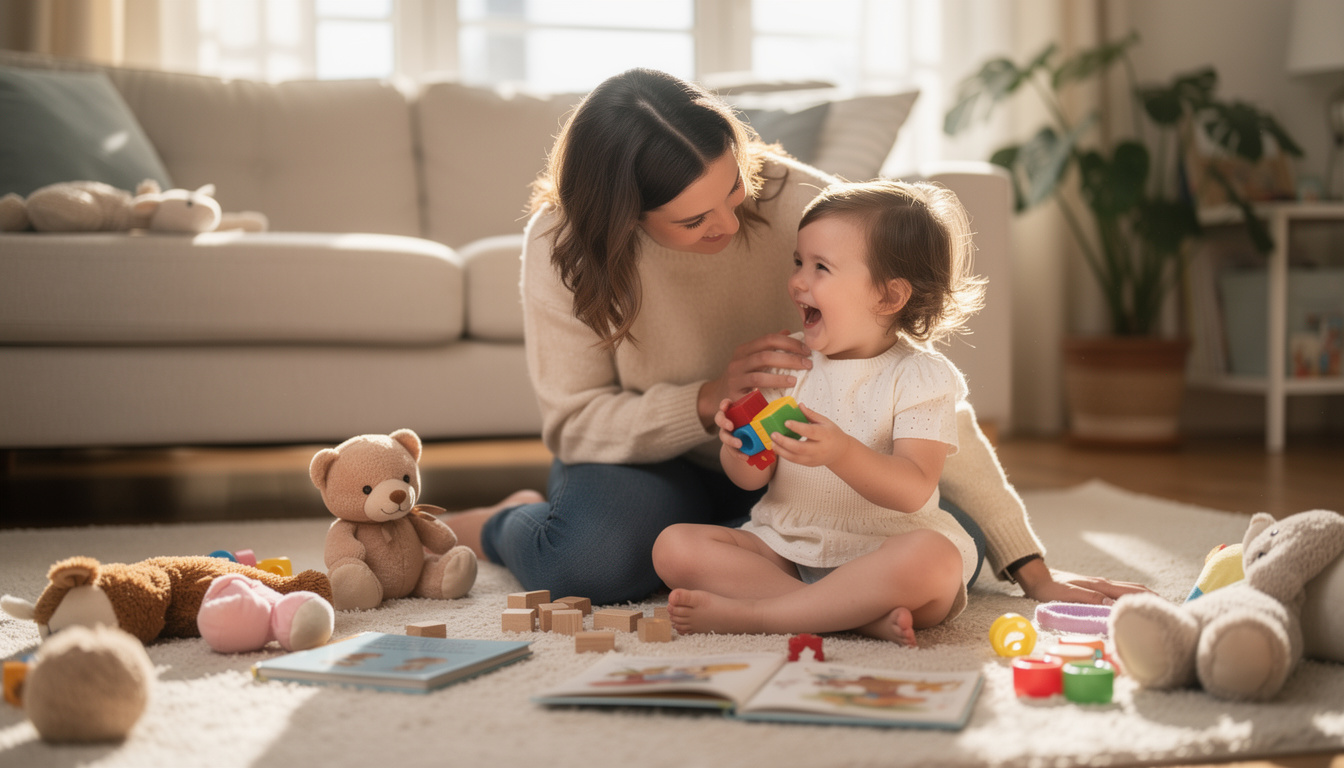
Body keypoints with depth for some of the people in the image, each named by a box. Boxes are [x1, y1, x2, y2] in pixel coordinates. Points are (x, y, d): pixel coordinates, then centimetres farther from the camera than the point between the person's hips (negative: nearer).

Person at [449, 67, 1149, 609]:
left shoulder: (802, 205, -24)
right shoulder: (561, 246, -21)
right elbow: (573, 422, -15)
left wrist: (1030, 568, -20)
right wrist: (708, 400, -33)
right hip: (658, 464, -2)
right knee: (593, 555, -35)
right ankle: (502, 526, 6)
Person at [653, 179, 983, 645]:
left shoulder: (920, 377, -5)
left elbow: (913, 491, -18)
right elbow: (754, 479, 4)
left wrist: (840, 453, -35)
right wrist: (739, 450, -20)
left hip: (880, 550, -4)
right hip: (784, 544, 5)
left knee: (933, 558, -37)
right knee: (674, 546, -18)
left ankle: (753, 613, -28)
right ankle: (862, 615, -27)